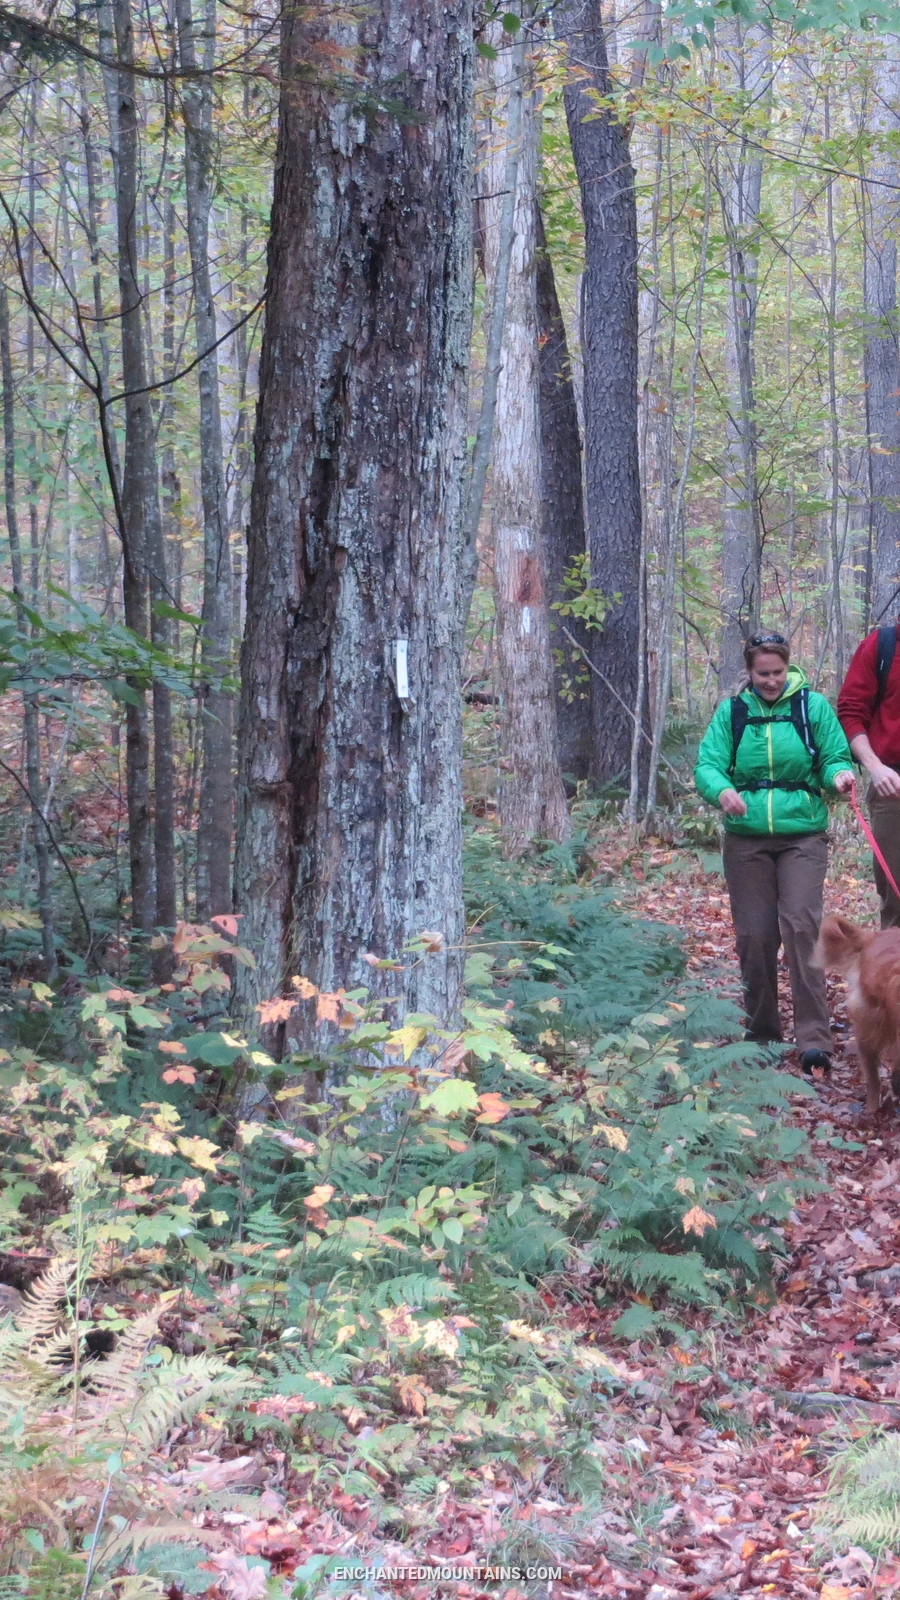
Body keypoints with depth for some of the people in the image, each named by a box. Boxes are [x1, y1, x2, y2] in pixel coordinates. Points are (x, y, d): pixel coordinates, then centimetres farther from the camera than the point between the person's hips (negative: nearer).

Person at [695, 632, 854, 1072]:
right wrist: (721, 790, -25)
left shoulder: (812, 706, 3)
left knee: (801, 926, -16)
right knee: (754, 935, 1)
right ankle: (761, 1032, 17)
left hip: (803, 836, -2)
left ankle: (814, 1037, -18)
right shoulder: (731, 712, 6)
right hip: (746, 839, 2)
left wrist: (839, 774, -20)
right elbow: (707, 764, -2)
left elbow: (836, 757, 4)